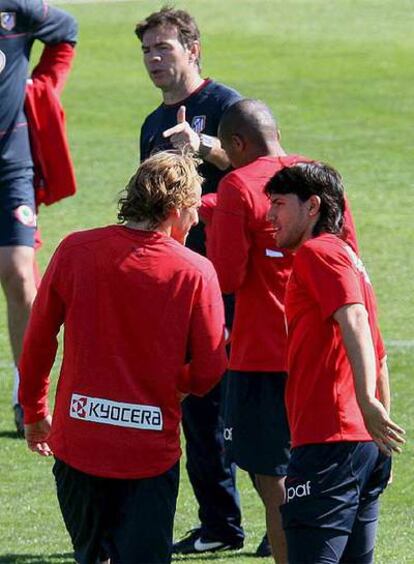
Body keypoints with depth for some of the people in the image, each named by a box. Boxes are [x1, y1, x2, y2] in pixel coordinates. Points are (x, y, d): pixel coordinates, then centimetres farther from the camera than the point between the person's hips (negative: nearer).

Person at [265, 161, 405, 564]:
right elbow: (378, 356, 28)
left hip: (329, 443, -10)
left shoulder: (317, 253, -6)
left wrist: (366, 403, -33)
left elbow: (354, 319, -23)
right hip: (366, 443, 10)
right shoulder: (345, 256, 25)